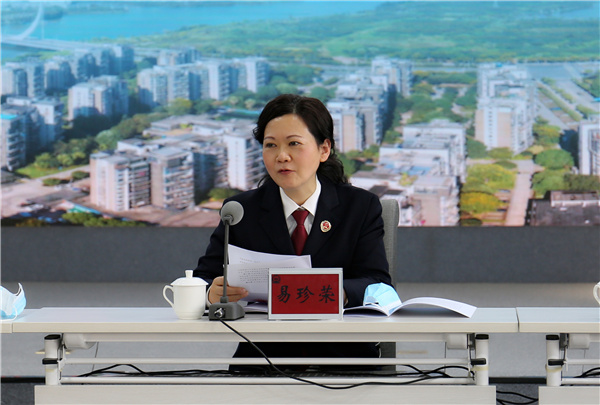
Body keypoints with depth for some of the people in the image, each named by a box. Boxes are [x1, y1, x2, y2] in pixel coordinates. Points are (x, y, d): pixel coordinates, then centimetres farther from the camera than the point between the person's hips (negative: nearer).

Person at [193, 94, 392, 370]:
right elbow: (200, 282, 4)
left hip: (344, 358, 0)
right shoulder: (241, 211, 11)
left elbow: (379, 285, -4)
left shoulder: (361, 207, 8)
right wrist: (213, 293, -22)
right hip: (263, 359, 1)